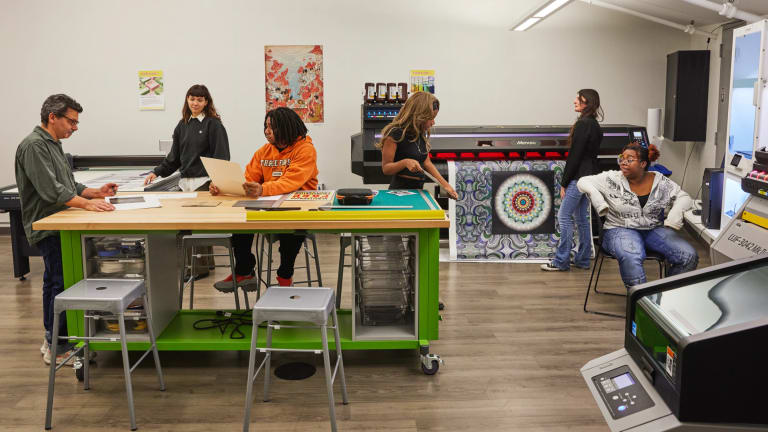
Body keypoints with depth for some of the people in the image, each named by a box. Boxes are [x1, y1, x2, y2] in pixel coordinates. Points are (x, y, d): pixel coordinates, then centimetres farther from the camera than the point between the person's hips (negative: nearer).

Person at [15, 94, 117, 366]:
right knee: (64, 283, -10)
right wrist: (87, 204, -28)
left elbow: (68, 185, 19)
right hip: (47, 228, -10)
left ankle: (52, 340, 27)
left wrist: (96, 193, 6)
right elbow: (50, 190, -23)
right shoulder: (34, 146, -14)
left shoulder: (53, 145, 17)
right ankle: (58, 349, -3)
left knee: (54, 282, 16)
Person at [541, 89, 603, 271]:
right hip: (590, 175, 10)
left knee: (564, 216, -4)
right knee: (581, 218, 14)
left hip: (579, 177, -10)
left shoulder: (583, 124, -16)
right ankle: (582, 259, 19)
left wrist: (564, 182, -14)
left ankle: (561, 261, 0)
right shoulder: (594, 124, 14)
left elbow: (575, 155, -19)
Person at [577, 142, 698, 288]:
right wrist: (599, 203, -17)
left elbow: (684, 197, 8)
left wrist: (674, 216, -13)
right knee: (631, 258, -39)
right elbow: (583, 181, 0)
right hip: (620, 229, -3)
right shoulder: (613, 179, -1)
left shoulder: (660, 181, 4)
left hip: (654, 229, 4)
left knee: (689, 256, -18)